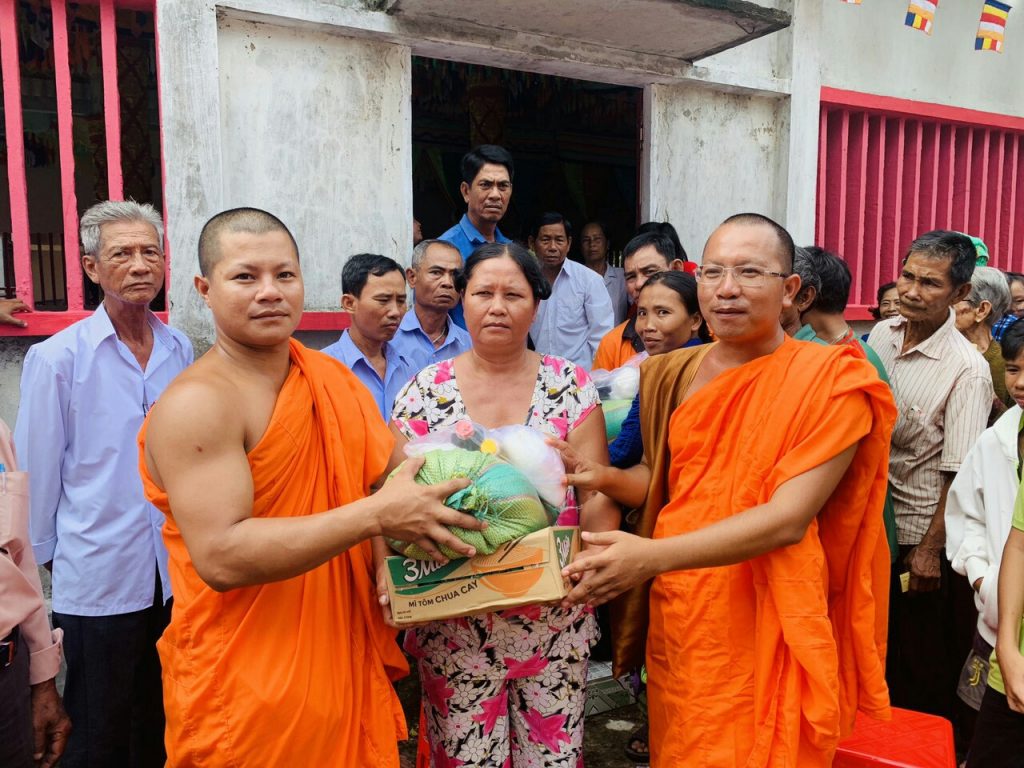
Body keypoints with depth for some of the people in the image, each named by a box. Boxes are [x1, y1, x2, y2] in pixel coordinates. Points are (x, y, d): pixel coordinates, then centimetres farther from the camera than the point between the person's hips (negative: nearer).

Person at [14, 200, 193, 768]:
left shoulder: (179, 351, 2)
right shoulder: (57, 358, -11)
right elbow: (36, 472, -3)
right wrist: (45, 554, 3)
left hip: (175, 573, 4)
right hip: (97, 577, -4)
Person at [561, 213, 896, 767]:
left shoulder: (830, 380, -12)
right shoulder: (669, 375, 4)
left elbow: (789, 518, -21)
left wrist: (654, 556, -29)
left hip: (767, 648, -4)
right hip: (676, 633, 5)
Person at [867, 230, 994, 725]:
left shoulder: (967, 371, -18)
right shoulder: (881, 335, 0)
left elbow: (959, 474, -17)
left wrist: (931, 549, -15)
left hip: (917, 534, -5)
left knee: (920, 666, 10)